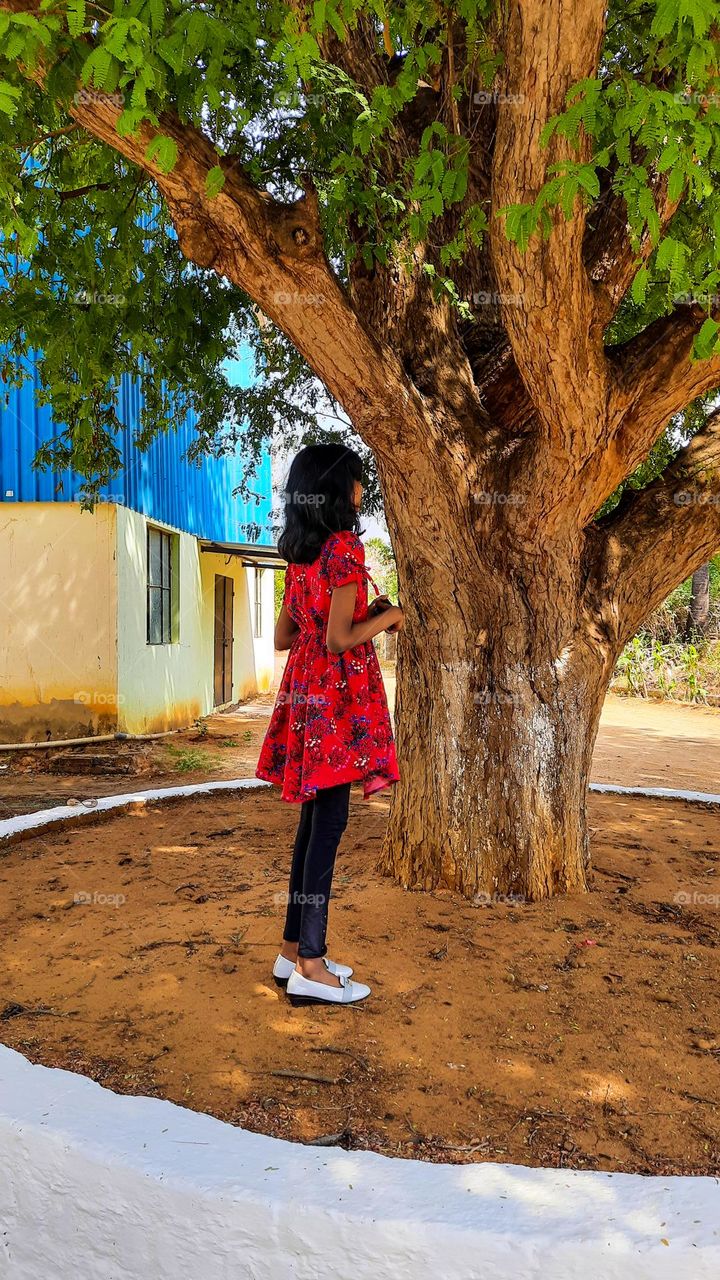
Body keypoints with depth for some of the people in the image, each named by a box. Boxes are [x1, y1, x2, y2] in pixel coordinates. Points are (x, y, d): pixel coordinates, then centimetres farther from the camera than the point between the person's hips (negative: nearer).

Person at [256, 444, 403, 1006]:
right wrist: (387, 616, -2)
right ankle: (311, 968, 4)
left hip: (305, 691, 9)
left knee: (315, 820, 14)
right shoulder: (346, 546, -13)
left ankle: (294, 951, 22)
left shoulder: (300, 553, 13)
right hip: (340, 694, -9)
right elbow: (339, 639, -19)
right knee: (329, 824, -4)